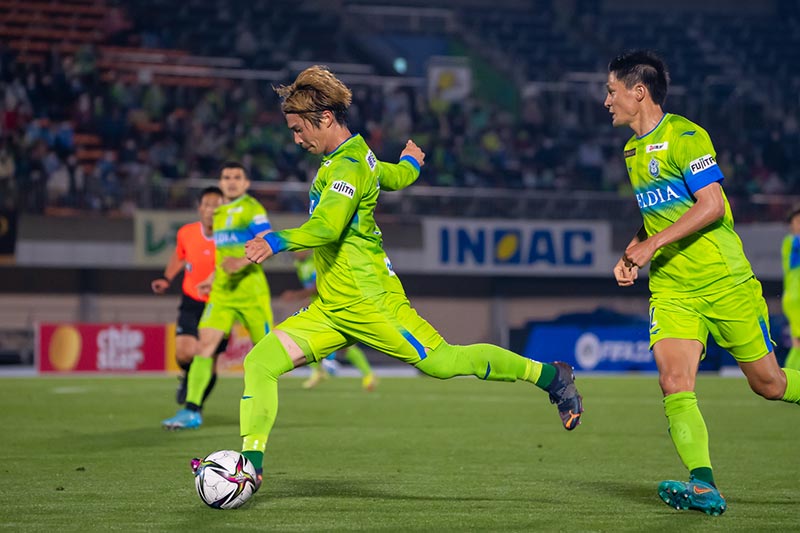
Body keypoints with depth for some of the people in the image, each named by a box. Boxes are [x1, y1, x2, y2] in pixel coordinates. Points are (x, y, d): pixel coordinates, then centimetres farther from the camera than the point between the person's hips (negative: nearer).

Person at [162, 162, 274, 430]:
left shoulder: (252, 208, -4)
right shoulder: (219, 213, 19)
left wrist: (243, 262, -28)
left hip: (250, 289, -6)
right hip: (221, 292, 6)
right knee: (205, 343, -10)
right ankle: (192, 410, -15)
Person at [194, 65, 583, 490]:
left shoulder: (347, 167, -15)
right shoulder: (359, 157, 13)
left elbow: (327, 227, -30)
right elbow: (396, 177, 33)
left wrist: (278, 241, -39)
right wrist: (410, 160, 55)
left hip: (368, 301, -9)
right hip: (331, 307, 9)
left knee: (442, 362, -6)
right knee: (260, 363, -4)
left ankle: (549, 375, 11)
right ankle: (250, 464, -3)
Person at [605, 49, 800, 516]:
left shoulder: (684, 135, -10)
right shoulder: (632, 150, 15)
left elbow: (712, 205, -18)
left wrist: (653, 244, -19)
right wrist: (632, 254, 12)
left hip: (724, 281, -6)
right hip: (671, 289, 6)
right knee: (674, 382, -16)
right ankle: (703, 485, -22)